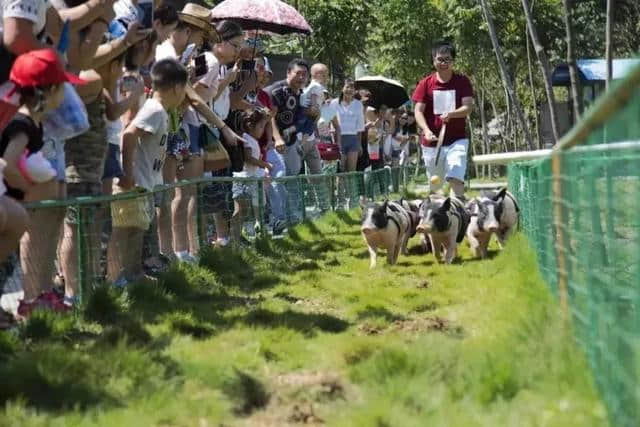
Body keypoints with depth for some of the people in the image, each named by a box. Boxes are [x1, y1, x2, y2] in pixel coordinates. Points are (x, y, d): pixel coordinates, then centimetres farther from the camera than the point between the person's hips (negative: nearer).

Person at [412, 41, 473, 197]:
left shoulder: (462, 82, 1)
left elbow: (468, 107, -8)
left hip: (457, 140, -2)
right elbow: (418, 111, -3)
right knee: (434, 185, 11)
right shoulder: (425, 84, 2)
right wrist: (426, 130, -21)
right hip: (432, 142, 2)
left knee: (456, 179, -19)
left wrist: (451, 114, -29)